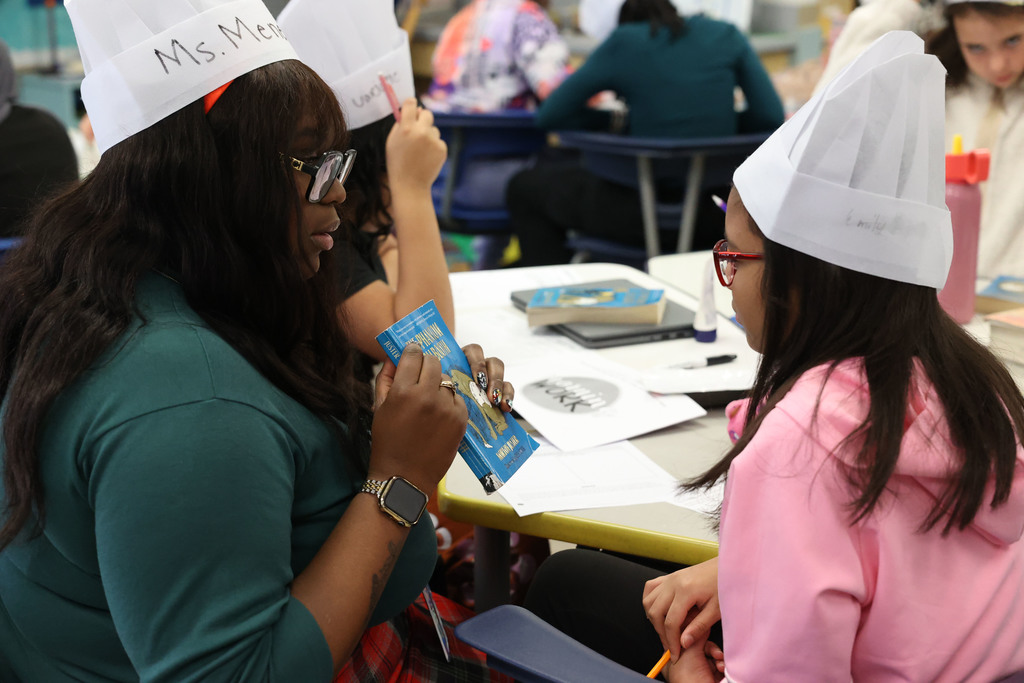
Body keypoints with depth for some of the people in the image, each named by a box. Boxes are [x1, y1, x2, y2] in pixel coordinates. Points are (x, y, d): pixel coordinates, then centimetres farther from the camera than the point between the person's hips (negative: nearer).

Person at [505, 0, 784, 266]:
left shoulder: (622, 43, -3)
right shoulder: (727, 35, 4)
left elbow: (548, 116, 2)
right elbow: (772, 116, 1)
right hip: (711, 215, 4)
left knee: (524, 187, 22)